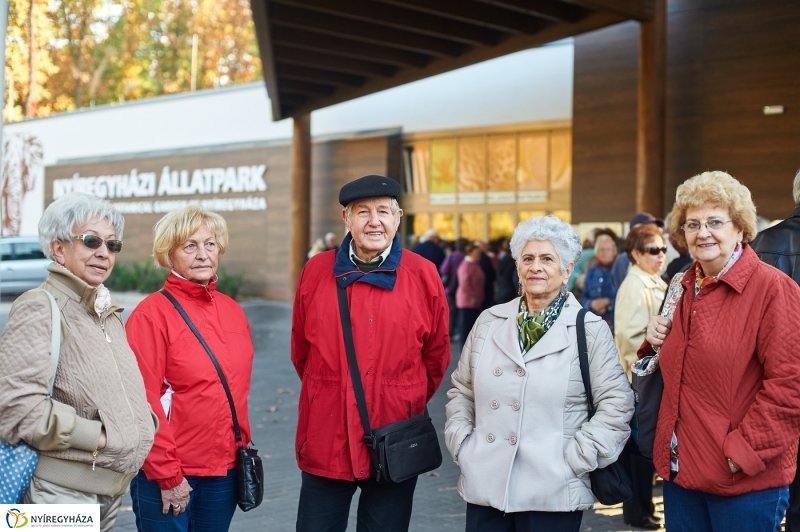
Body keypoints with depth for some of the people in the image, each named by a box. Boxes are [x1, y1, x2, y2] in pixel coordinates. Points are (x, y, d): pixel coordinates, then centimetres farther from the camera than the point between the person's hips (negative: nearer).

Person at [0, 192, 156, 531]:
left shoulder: (110, 312, 14)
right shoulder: (40, 308, -12)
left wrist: (145, 425, 5)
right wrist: (101, 437, -17)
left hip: (111, 492, 8)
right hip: (63, 494, -8)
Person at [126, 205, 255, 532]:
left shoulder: (232, 311, 7)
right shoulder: (152, 314, -11)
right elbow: (144, 400, -15)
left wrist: (242, 447, 10)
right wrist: (166, 474, -15)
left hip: (225, 470, 6)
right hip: (169, 475, -5)